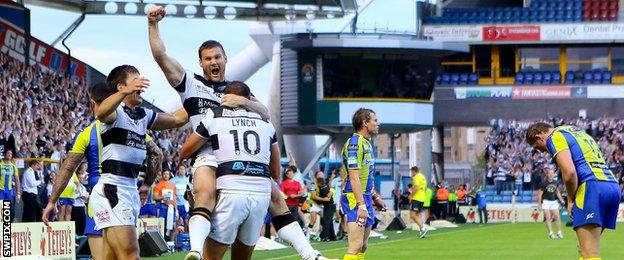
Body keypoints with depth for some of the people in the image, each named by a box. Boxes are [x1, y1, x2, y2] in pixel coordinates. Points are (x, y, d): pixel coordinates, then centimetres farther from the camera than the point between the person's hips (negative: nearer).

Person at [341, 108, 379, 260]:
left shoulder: (366, 142, 16)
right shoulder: (355, 142, -14)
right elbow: (354, 177, -20)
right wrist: (361, 205, -24)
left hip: (365, 196, 10)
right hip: (354, 198, -10)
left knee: (363, 246, 11)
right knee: (356, 246, -16)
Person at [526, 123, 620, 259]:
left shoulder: (555, 137, 1)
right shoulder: (579, 132, 29)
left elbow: (569, 172, -15)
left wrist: (571, 200, 0)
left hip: (593, 187, -9)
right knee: (584, 248, 13)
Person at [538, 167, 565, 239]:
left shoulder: (555, 183, 4)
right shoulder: (543, 183, -10)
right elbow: (540, 194, -6)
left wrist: (561, 200, 10)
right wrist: (539, 204, -8)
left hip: (554, 201, 4)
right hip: (546, 201, -4)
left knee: (557, 216, -1)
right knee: (548, 217, -9)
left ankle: (559, 232, 8)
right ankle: (550, 233, -6)